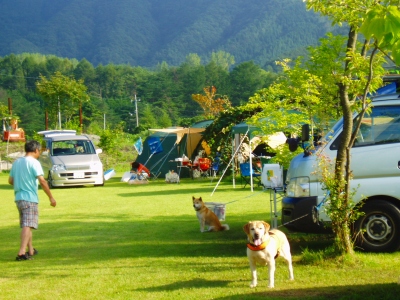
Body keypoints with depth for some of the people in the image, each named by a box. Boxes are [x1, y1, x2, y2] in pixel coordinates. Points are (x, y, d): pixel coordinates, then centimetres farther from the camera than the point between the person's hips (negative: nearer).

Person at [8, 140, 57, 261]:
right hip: (30, 198, -7)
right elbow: (42, 181, -18)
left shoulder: (16, 162, 12)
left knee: (27, 225, 19)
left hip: (18, 198, 8)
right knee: (28, 225, -10)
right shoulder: (34, 163, -10)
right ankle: (22, 252, -19)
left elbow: (10, 180, 19)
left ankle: (31, 250, 30)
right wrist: (51, 197, -13)